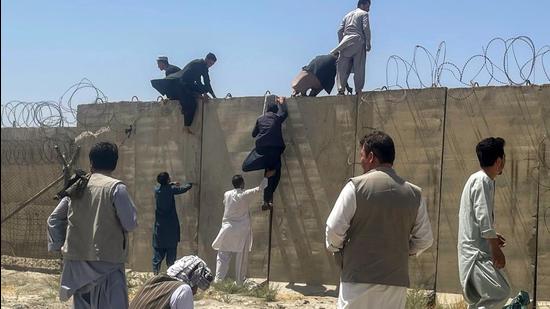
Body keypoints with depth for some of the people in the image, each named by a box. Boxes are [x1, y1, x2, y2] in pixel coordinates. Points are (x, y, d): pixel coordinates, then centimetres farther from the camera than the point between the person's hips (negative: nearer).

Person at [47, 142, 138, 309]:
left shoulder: (76, 187, 7)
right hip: (107, 261, -6)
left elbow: (54, 219, 11)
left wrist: (58, 246, 17)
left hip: (77, 260, 6)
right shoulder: (116, 187, -10)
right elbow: (130, 224, -10)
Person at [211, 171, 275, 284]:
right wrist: (267, 177, 22)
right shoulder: (245, 194, -7)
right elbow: (259, 188, 7)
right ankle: (240, 282, 10)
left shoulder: (226, 194, 0)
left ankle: (218, 280, -6)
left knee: (223, 257, 3)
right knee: (241, 258, 7)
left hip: (227, 231, 2)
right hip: (242, 232, -2)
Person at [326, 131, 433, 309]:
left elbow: (334, 229, -8)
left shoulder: (356, 186, -8)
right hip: (396, 281, 3)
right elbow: (424, 239, 7)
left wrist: (336, 249, 11)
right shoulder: (414, 193, 3)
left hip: (359, 279, -3)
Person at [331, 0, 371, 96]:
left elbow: (340, 30, 17)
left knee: (343, 67, -2)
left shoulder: (348, 15, 26)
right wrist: (368, 43, -3)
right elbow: (366, 28, -5)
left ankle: (341, 89, -14)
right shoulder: (364, 14, 10)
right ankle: (358, 90, -10)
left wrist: (341, 44, 18)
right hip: (358, 41, -4)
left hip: (346, 42, 4)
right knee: (359, 68, -5)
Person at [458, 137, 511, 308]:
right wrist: (496, 250, -17)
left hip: (472, 249, 10)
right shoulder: (484, 180, -13)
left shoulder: (475, 179, 17)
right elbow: (484, 218, -19)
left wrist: (492, 236, 24)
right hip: (478, 251, -10)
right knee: (500, 293, -16)